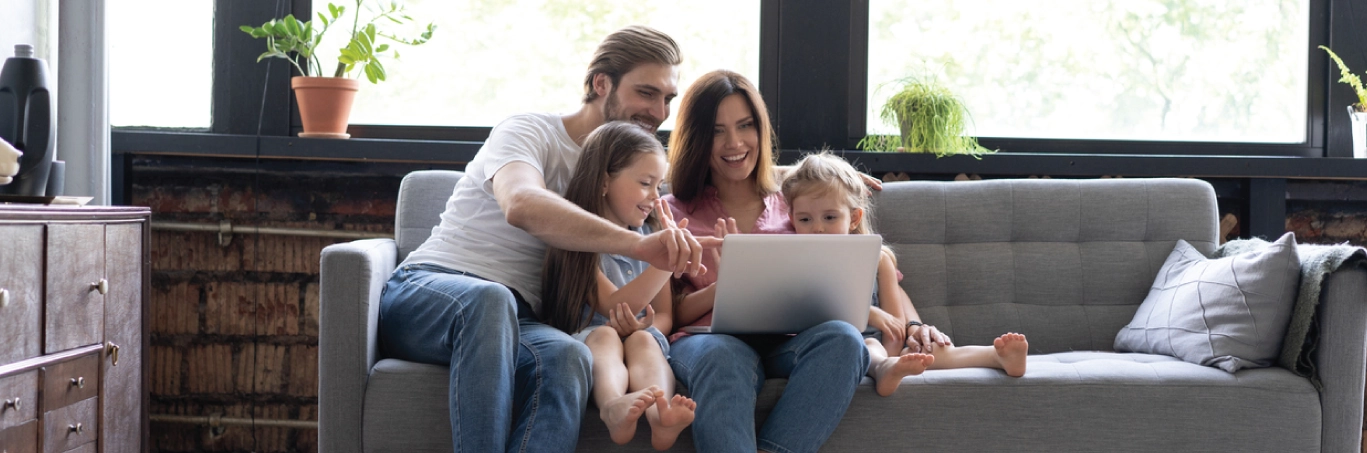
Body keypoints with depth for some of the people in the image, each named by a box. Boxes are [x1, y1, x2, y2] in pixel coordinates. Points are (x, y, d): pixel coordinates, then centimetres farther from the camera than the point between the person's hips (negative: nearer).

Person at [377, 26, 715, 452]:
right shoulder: (528, 131, -2)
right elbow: (521, 205, -26)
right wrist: (638, 244, -38)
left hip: (515, 322, 4)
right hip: (424, 291, -4)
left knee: (567, 356, -33)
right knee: (490, 298, -41)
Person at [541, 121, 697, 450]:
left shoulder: (651, 237, 14)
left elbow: (664, 315, 13)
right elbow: (612, 307, -13)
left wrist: (641, 326, -14)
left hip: (643, 338, 3)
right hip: (583, 337, -3)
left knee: (642, 339, -29)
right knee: (605, 335, -34)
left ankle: (660, 413, -64)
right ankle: (615, 407, -68)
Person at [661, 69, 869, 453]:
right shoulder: (674, 213, 20)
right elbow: (670, 313, 10)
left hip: (787, 342, 2)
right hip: (710, 338, -2)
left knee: (842, 338, -33)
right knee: (724, 357, -39)